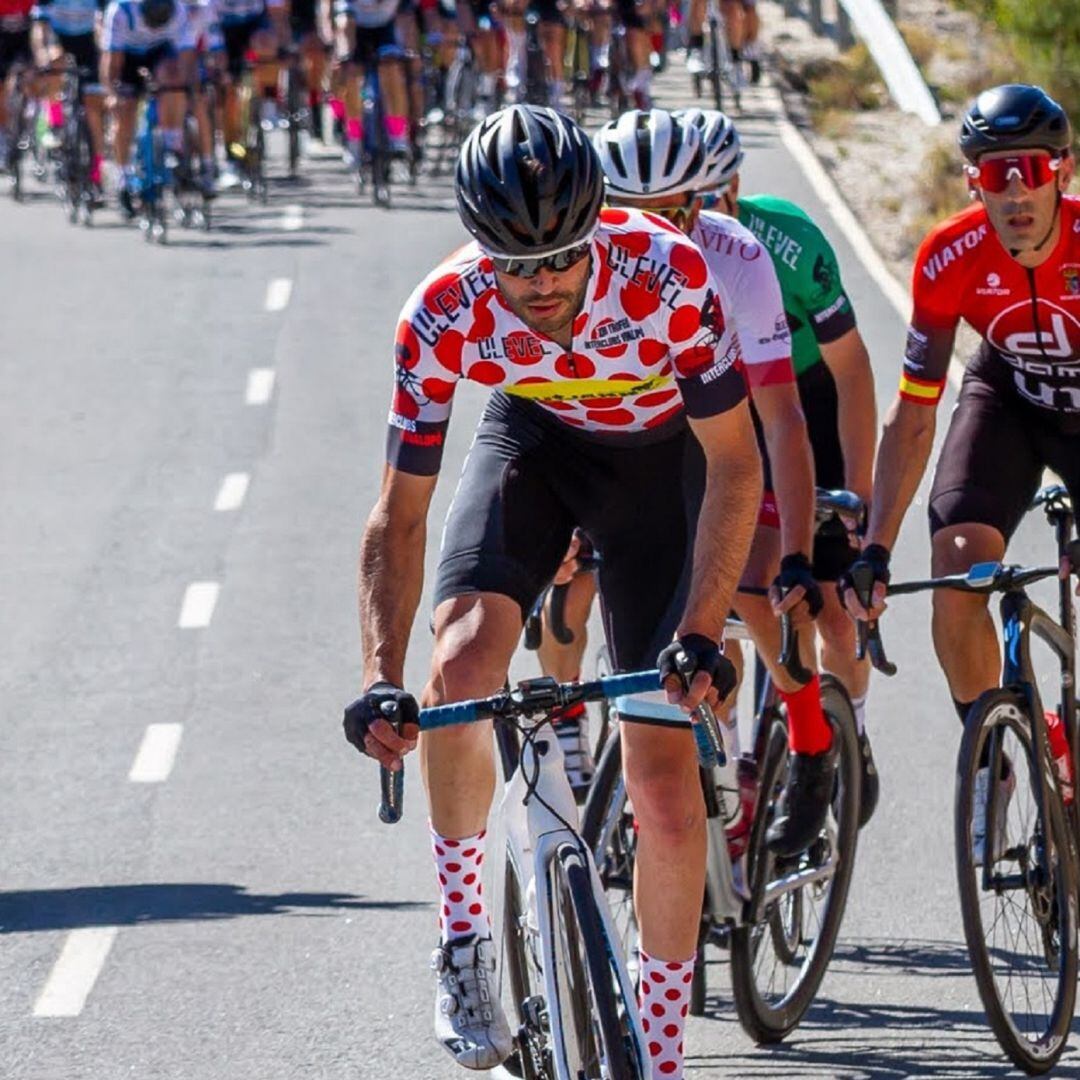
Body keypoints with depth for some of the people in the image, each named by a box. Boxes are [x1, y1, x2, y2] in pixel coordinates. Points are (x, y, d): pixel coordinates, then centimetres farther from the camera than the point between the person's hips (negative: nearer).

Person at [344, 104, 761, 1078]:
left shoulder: (665, 276, -34)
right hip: (532, 440, 1)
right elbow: (401, 513, -21)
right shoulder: (445, 318, -29)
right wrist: (381, 679, -33)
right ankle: (464, 934, -5)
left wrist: (701, 634, -34)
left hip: (661, 453, -1)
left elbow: (733, 465, -25)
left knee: (663, 774, -7)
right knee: (462, 670, -27)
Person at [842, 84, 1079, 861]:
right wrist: (876, 551, -21)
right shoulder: (951, 260, -25)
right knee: (958, 560, -21)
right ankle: (989, 761, -5)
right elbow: (913, 417, -17)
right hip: (1010, 398, 1)